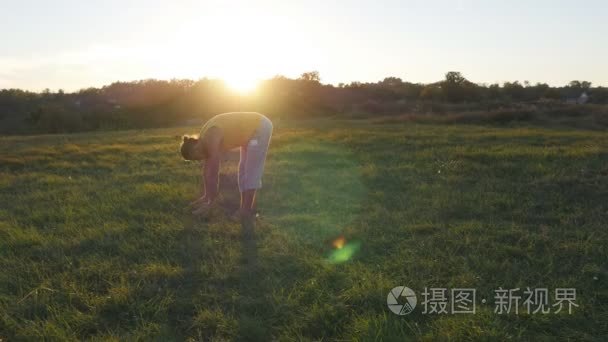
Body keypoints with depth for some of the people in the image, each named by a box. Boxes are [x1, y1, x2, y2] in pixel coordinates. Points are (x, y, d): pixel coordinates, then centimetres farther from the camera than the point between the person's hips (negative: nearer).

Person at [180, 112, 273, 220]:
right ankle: (246, 208, 13)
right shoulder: (204, 140, 1)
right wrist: (206, 196, 14)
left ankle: (247, 210, -5)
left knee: (251, 171, -9)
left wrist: (210, 202, -18)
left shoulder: (211, 140, -27)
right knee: (244, 170, 10)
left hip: (261, 127, -10)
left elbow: (213, 174, -25)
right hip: (252, 129, 10)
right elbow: (206, 170, 9)